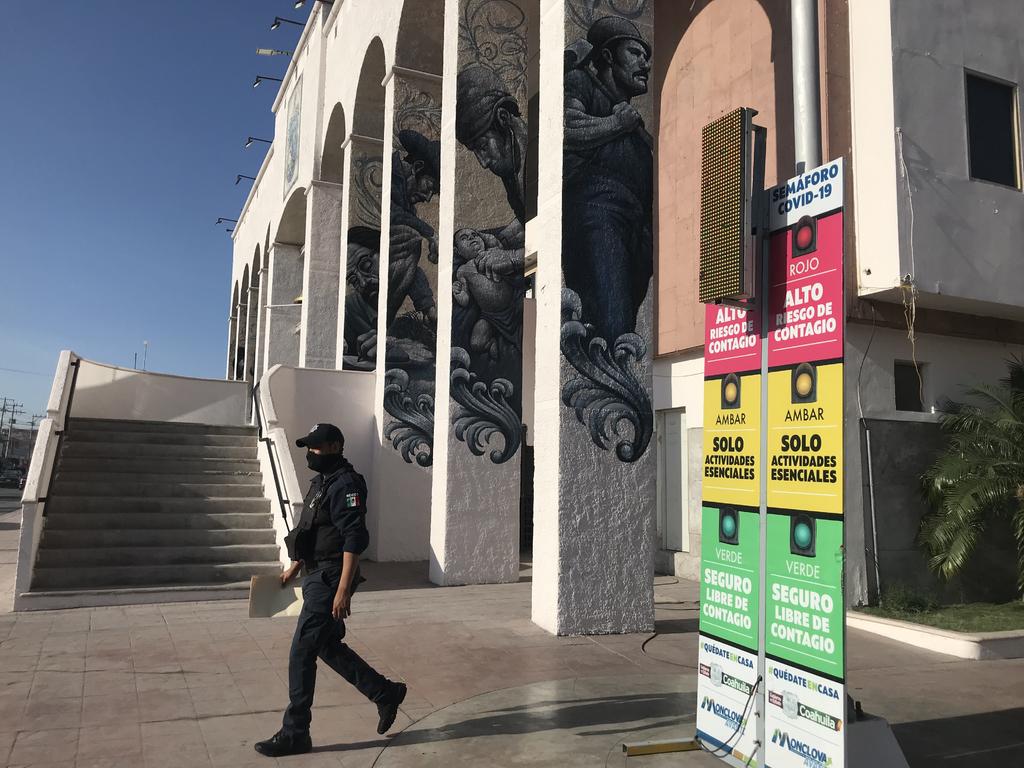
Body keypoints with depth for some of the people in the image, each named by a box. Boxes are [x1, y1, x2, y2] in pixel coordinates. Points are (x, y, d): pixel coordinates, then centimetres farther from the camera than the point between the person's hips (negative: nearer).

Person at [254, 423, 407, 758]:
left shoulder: (344, 485, -18)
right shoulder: (323, 481, 13)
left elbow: (354, 540, -24)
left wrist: (343, 590, -27)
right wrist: (294, 567, 26)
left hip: (329, 581, -10)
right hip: (317, 577, 10)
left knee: (301, 653, -2)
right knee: (328, 647, 18)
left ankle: (295, 733, 12)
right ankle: (386, 693, 29)